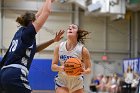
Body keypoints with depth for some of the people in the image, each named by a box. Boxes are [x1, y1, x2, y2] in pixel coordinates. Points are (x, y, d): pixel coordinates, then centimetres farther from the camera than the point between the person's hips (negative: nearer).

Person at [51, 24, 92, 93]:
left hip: (77, 83, 0)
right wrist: (60, 68, -26)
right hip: (62, 82, 0)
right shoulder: (58, 48, -7)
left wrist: (84, 71, -30)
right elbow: (53, 66, -4)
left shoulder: (83, 50, -12)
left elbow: (89, 69, -6)